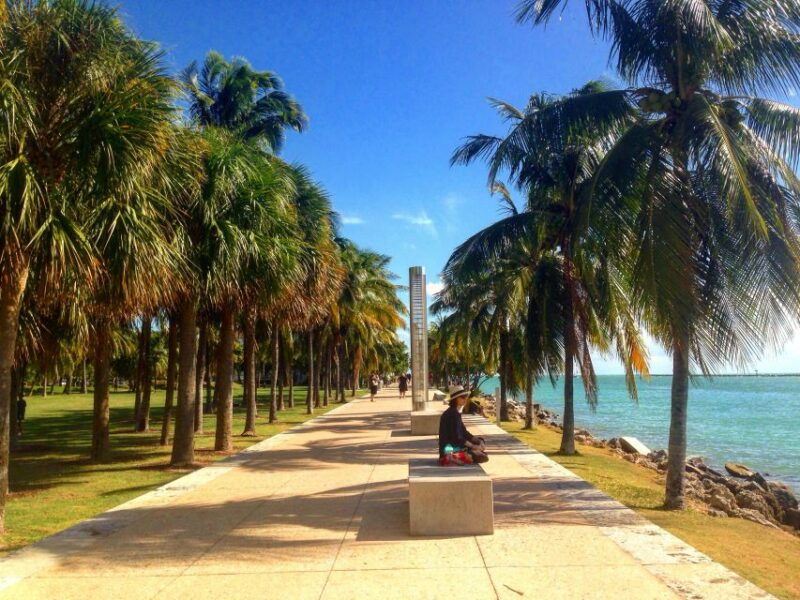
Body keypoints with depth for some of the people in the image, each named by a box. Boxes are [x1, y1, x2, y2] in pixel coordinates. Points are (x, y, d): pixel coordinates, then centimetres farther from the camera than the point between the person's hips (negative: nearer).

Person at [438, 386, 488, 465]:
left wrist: (479, 441, 1)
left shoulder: (457, 412, 12)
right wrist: (473, 446, -16)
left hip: (455, 444, 10)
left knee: (481, 442, 15)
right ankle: (455, 457, -7)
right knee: (483, 457, -15)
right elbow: (456, 437, -21)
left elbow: (464, 433, 14)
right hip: (450, 449, -10)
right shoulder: (452, 414, -18)